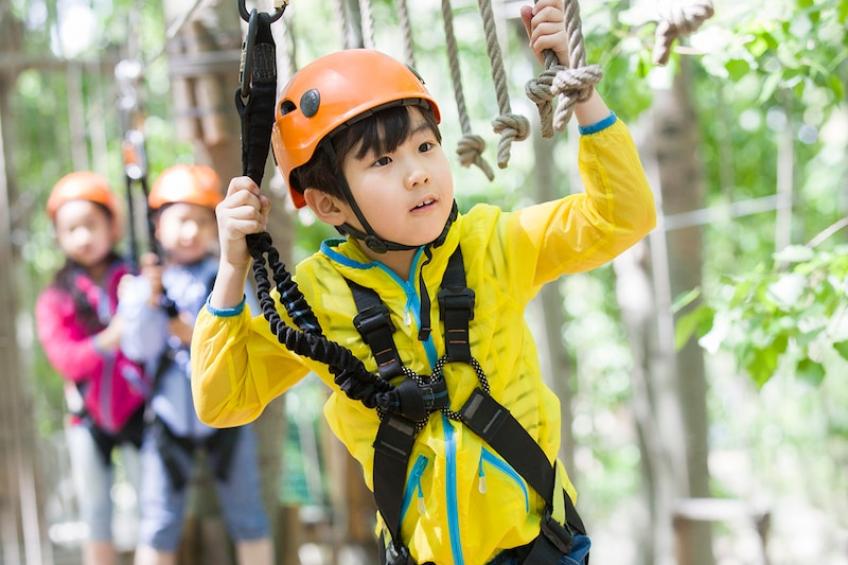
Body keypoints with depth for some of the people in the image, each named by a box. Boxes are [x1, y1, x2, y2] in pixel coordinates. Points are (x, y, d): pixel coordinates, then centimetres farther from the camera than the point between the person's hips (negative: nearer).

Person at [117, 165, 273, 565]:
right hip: (170, 413, 0)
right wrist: (149, 300, -25)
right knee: (159, 525, 3)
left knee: (246, 517, 10)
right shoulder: (143, 284, -1)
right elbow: (138, 348, -11)